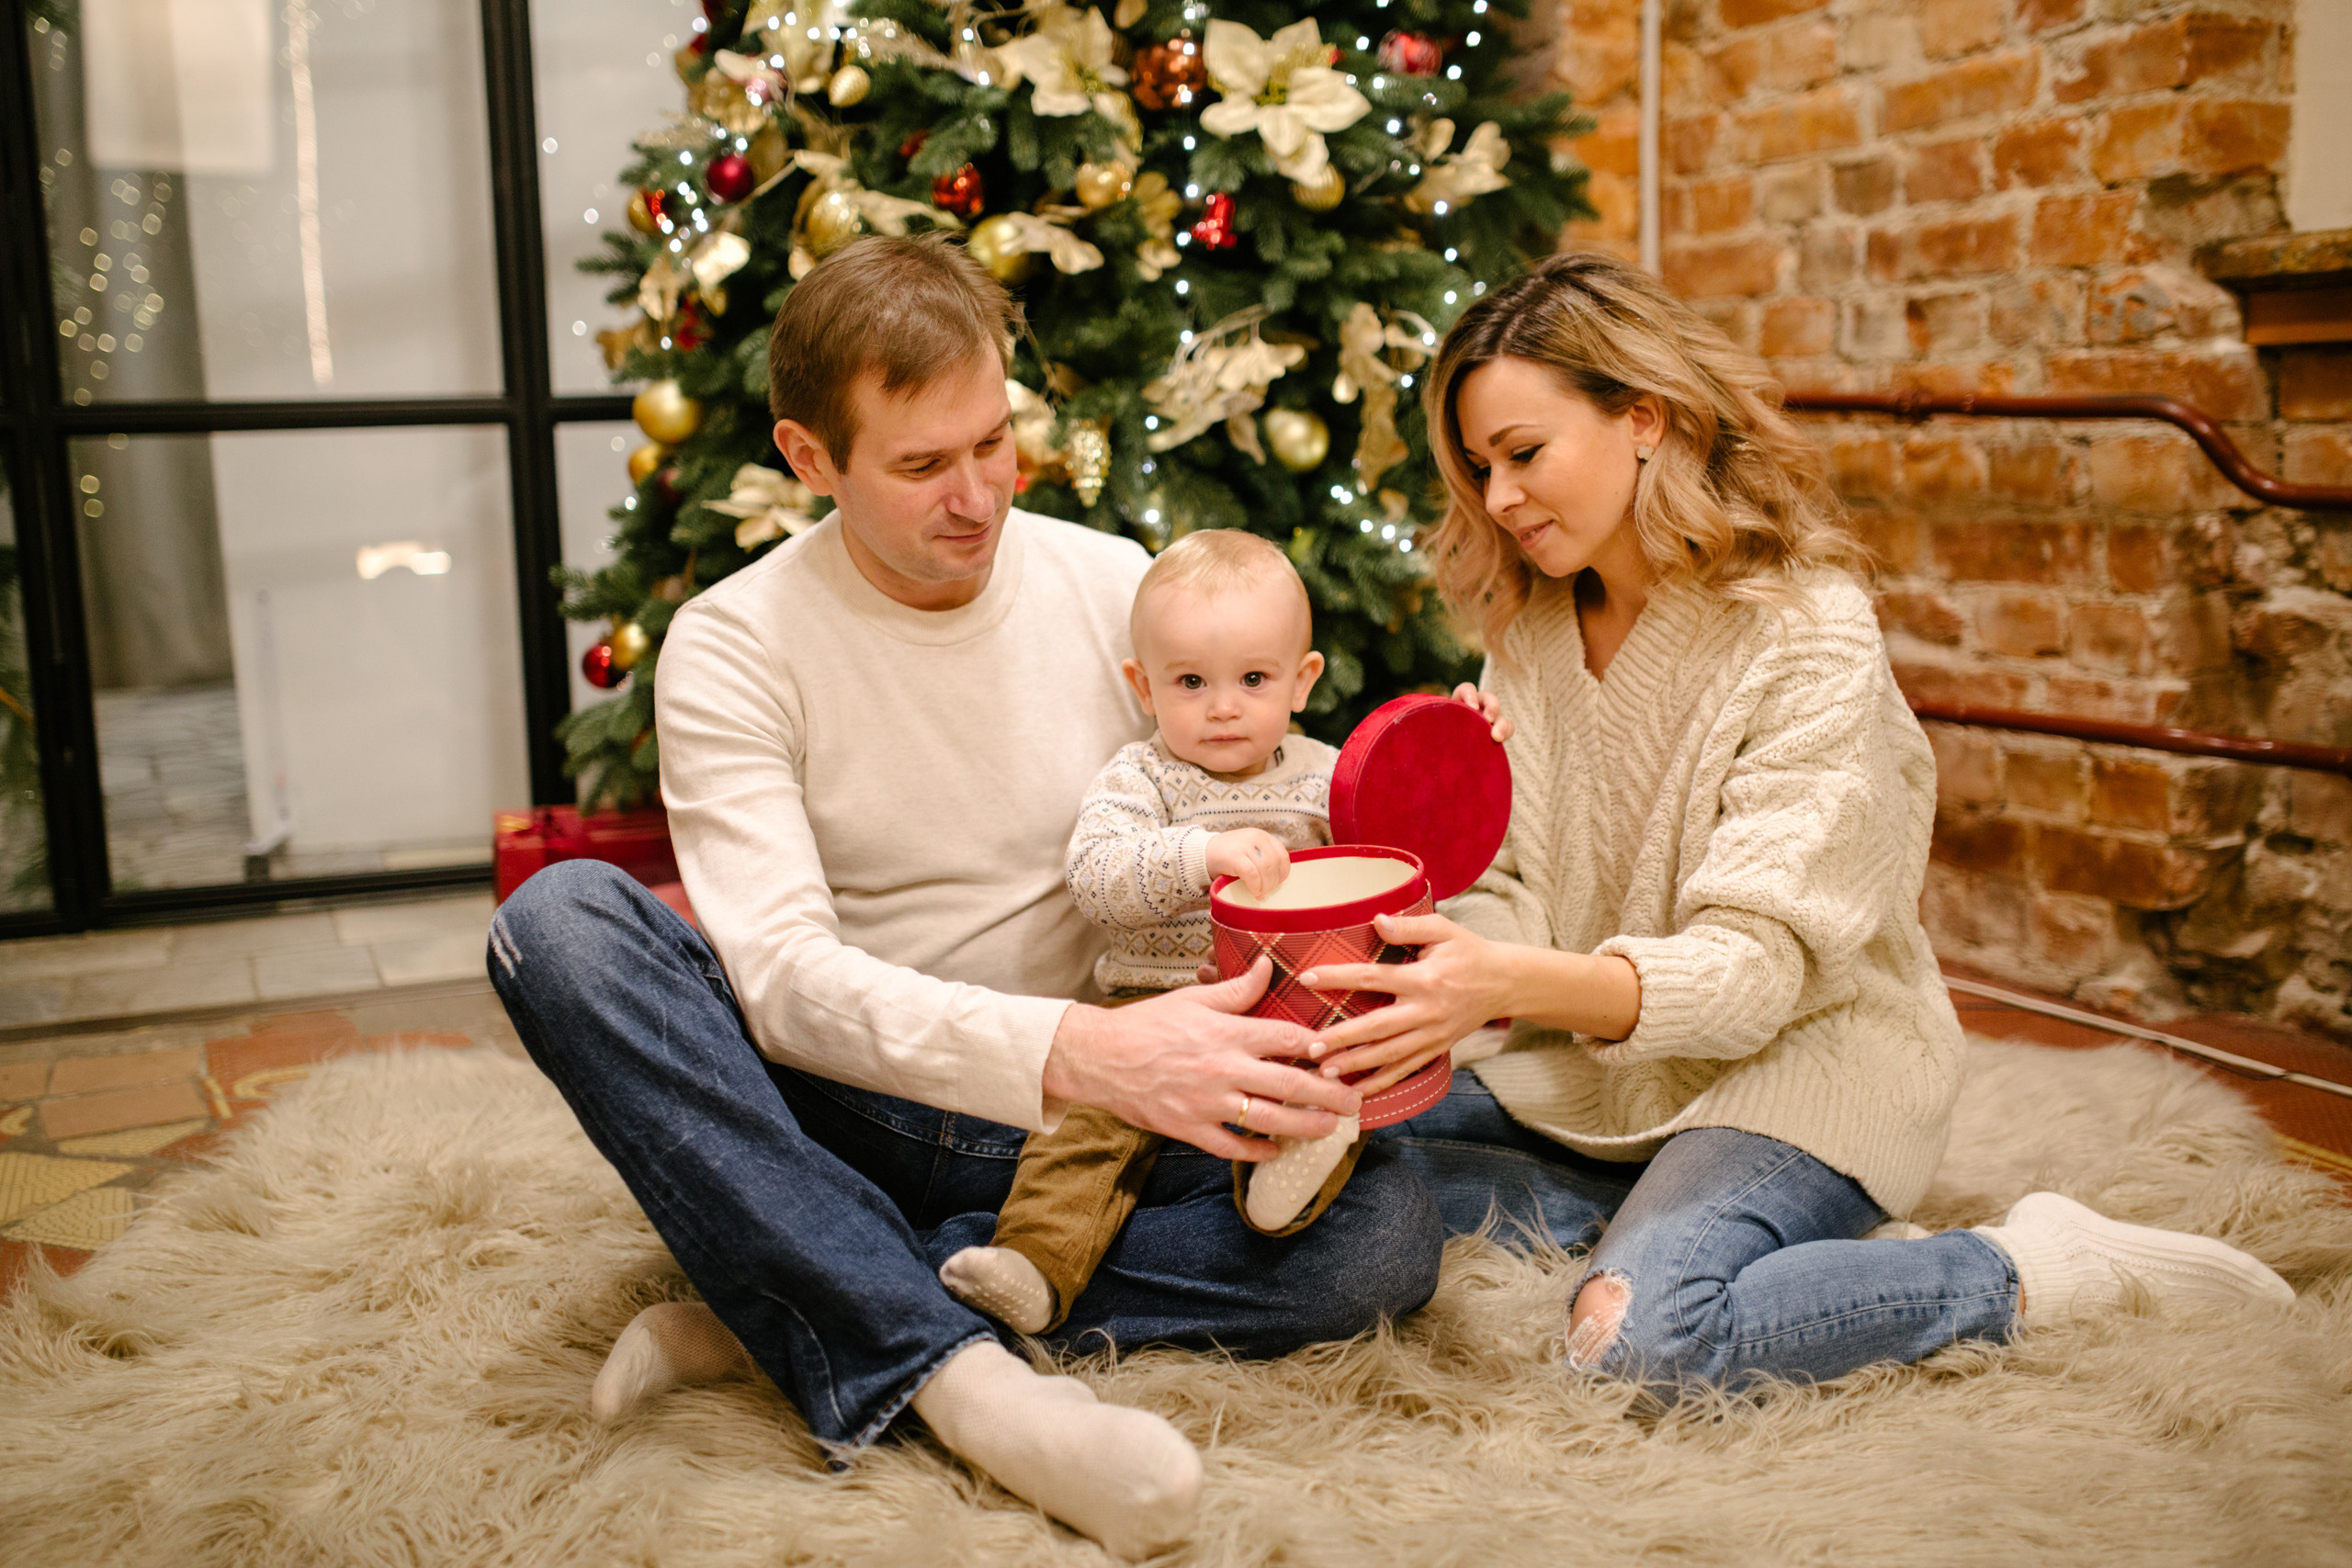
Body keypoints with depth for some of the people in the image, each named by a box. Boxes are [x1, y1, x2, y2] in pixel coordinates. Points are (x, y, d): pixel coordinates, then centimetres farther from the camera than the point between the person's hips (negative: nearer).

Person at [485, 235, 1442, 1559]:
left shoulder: (1119, 590, 0)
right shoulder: (734, 645, -8)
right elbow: (783, 974, -21)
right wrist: (1074, 1051, -36)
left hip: (1088, 1127, 2)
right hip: (843, 1122, -1)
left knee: (1389, 1233, -25)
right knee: (561, 918, -26)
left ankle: (784, 1315, -21)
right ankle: (958, 1373, -32)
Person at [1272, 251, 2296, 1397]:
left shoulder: (1810, 635, -18)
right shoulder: (1530, 630, 3)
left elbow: (1755, 965, -24)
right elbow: (1520, 896, 2)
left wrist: (1515, 985, -41)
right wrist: (1438, 980, -22)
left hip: (1803, 1057, -6)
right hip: (1602, 1068, 7)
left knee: (1640, 1338, -30)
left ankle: (2035, 1270, -9)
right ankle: (1675, 1219, -3)